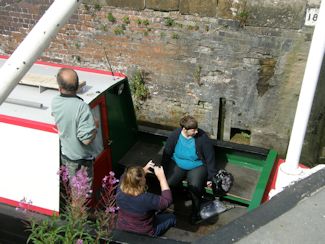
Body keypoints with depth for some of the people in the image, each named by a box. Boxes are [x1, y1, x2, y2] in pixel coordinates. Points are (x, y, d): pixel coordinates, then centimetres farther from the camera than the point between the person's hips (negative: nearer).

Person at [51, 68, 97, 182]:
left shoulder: (54, 102, -12)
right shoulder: (82, 107, -32)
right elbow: (87, 139, -30)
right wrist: (94, 126, -13)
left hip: (65, 154, 6)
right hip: (81, 158, -6)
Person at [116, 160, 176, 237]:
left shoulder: (120, 191, -24)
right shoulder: (146, 199, -39)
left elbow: (126, 176, -1)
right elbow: (167, 200, -24)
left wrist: (143, 170, -10)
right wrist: (161, 177, -25)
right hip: (142, 235, -5)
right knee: (171, 217, 18)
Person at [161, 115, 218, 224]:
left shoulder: (202, 137, -22)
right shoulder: (174, 135, -15)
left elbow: (210, 158, -12)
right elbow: (166, 154, -1)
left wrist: (211, 177, -9)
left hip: (197, 166, -2)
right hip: (177, 164, 2)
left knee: (195, 187, -28)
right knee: (166, 183, -21)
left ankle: (196, 211, -1)